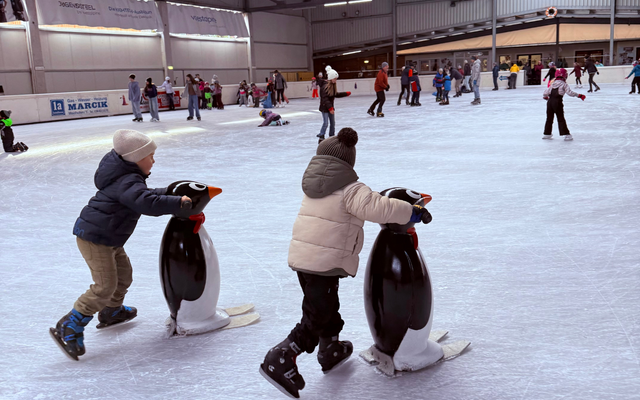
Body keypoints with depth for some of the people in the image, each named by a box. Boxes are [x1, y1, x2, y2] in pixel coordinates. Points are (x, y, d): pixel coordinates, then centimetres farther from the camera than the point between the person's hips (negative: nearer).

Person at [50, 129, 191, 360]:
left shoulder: (128, 177, 9)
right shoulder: (127, 182, -25)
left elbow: (145, 195, 22)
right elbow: (146, 203, -41)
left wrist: (169, 193, 12)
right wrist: (177, 203, -34)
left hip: (110, 239, 11)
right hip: (94, 238, -11)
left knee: (123, 274, 22)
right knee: (105, 286, -12)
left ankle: (112, 312, 45)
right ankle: (68, 329, -3)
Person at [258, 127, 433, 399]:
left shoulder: (314, 185, 12)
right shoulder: (350, 190, -13)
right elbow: (378, 208, -25)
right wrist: (414, 212, -15)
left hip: (301, 257, 8)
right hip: (325, 263, -8)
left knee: (327, 308, 25)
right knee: (317, 318, 0)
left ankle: (332, 351, 42)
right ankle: (280, 361, -2)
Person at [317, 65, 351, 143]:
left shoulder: (333, 85, 6)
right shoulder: (325, 86, -21)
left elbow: (336, 94, 19)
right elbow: (325, 99, -25)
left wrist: (346, 93, 16)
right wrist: (330, 108, -29)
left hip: (331, 107, 9)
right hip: (325, 108, -9)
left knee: (333, 123, 13)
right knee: (325, 123, -10)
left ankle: (331, 137, 25)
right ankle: (321, 138, -1)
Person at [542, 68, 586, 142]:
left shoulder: (553, 83, 12)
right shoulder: (564, 84, -3)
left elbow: (546, 92, 13)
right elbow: (569, 92, -13)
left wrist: (545, 97, 34)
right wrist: (579, 95, -8)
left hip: (550, 101, 5)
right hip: (557, 102, -5)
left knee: (549, 118, 15)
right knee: (561, 119, -2)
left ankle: (547, 133, 22)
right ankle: (566, 134, -2)